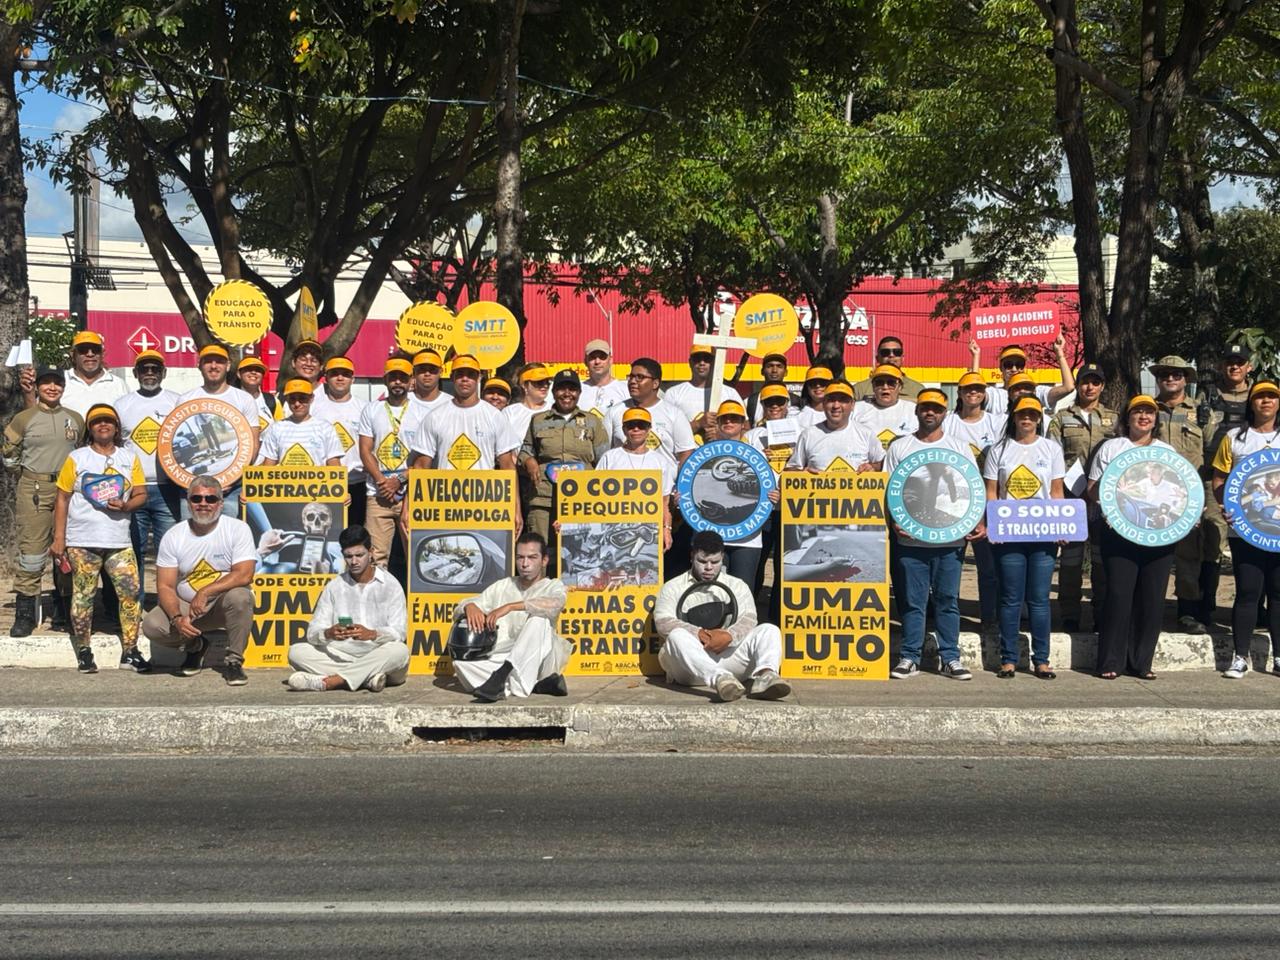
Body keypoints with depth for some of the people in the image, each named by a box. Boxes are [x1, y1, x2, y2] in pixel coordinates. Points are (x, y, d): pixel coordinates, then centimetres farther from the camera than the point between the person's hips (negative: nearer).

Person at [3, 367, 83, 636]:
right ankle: (24, 615, -2)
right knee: (32, 551, -7)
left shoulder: (75, 419, 11)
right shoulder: (24, 419, 3)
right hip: (33, 491, -3)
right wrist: (28, 470, 8)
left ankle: (65, 612, 15)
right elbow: (9, 455, 11)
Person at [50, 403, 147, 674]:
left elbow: (141, 495, 11)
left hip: (119, 540, 2)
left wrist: (125, 505, -12)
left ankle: (130, 652, 2)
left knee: (130, 591, -5)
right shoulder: (77, 458, 5)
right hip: (82, 541, -2)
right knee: (83, 595, 0)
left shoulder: (130, 458, 12)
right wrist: (59, 538, -3)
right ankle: (84, 652, 9)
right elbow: (62, 499, 4)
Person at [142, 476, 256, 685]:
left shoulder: (238, 529, -10)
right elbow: (165, 586, -7)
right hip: (185, 605, 2)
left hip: (223, 602, -2)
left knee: (239, 596, -36)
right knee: (152, 626, -24)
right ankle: (195, 646, 11)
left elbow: (244, 574, -22)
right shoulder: (173, 536, -4)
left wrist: (205, 593, -30)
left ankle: (234, 661, -13)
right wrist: (177, 618, -25)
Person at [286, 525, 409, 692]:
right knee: (296, 651, -18)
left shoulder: (390, 584, 1)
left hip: (378, 658, -2)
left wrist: (372, 634, -30)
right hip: (342, 657, 2)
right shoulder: (334, 586, 9)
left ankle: (326, 681, -34)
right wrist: (328, 634, -24)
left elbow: (398, 632, -9)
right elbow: (313, 632, 0)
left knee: (400, 651, -35)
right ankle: (367, 677, -30)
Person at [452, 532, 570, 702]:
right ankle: (534, 685, -28)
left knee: (539, 620, -31)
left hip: (540, 661, -4)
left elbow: (554, 605, -20)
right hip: (505, 658, 4)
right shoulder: (501, 587, 18)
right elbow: (459, 610, 14)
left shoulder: (553, 586, 7)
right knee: (462, 661, -23)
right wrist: (470, 607, -13)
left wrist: (509, 607, -28)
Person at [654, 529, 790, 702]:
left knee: (769, 630, -17)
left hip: (728, 659, 2)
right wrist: (700, 634, -20)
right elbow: (663, 623, -3)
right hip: (689, 667, -2)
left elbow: (748, 621, 2)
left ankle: (765, 675, -50)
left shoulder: (737, 586, 18)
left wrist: (729, 636, -22)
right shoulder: (673, 587, 13)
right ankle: (720, 680, -59)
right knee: (677, 635, -34)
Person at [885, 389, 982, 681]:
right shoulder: (899, 447, 8)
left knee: (948, 600, 3)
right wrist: (894, 521, -10)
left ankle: (951, 658, 9)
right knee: (911, 600, 2)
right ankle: (909, 658, 9)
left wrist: (979, 523, -7)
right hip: (910, 538, 0)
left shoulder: (959, 447, 9)